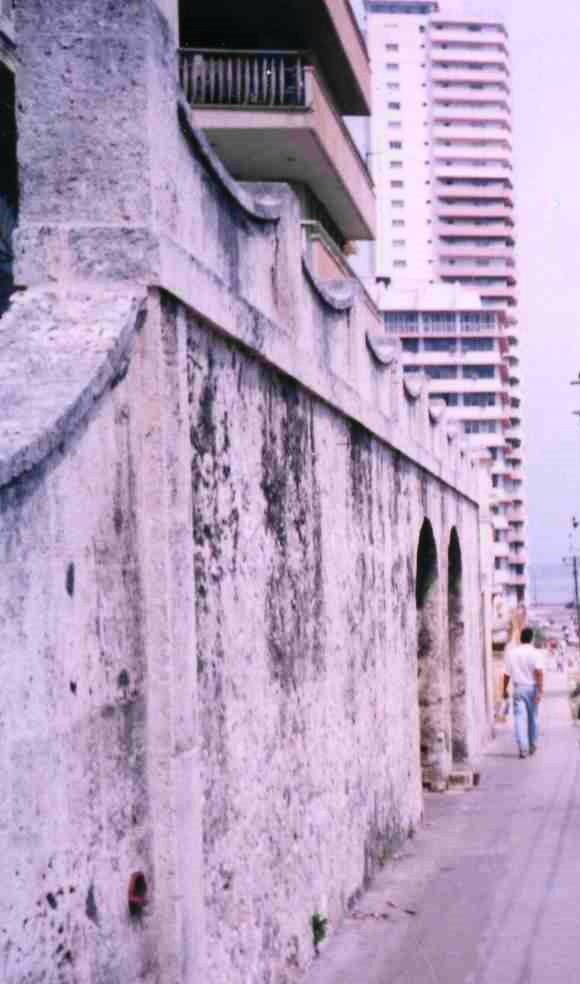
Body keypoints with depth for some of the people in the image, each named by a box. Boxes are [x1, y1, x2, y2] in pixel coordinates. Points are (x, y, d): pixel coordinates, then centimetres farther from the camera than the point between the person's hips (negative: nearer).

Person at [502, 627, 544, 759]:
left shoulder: (511, 652, -1)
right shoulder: (535, 653, -7)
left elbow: (507, 674, 3)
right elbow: (539, 672, -19)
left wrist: (505, 690, 15)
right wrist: (540, 691, -21)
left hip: (518, 689, 0)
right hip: (532, 688, 0)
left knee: (520, 718, -4)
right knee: (533, 718, 15)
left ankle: (523, 748, -18)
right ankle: (533, 746, 26)